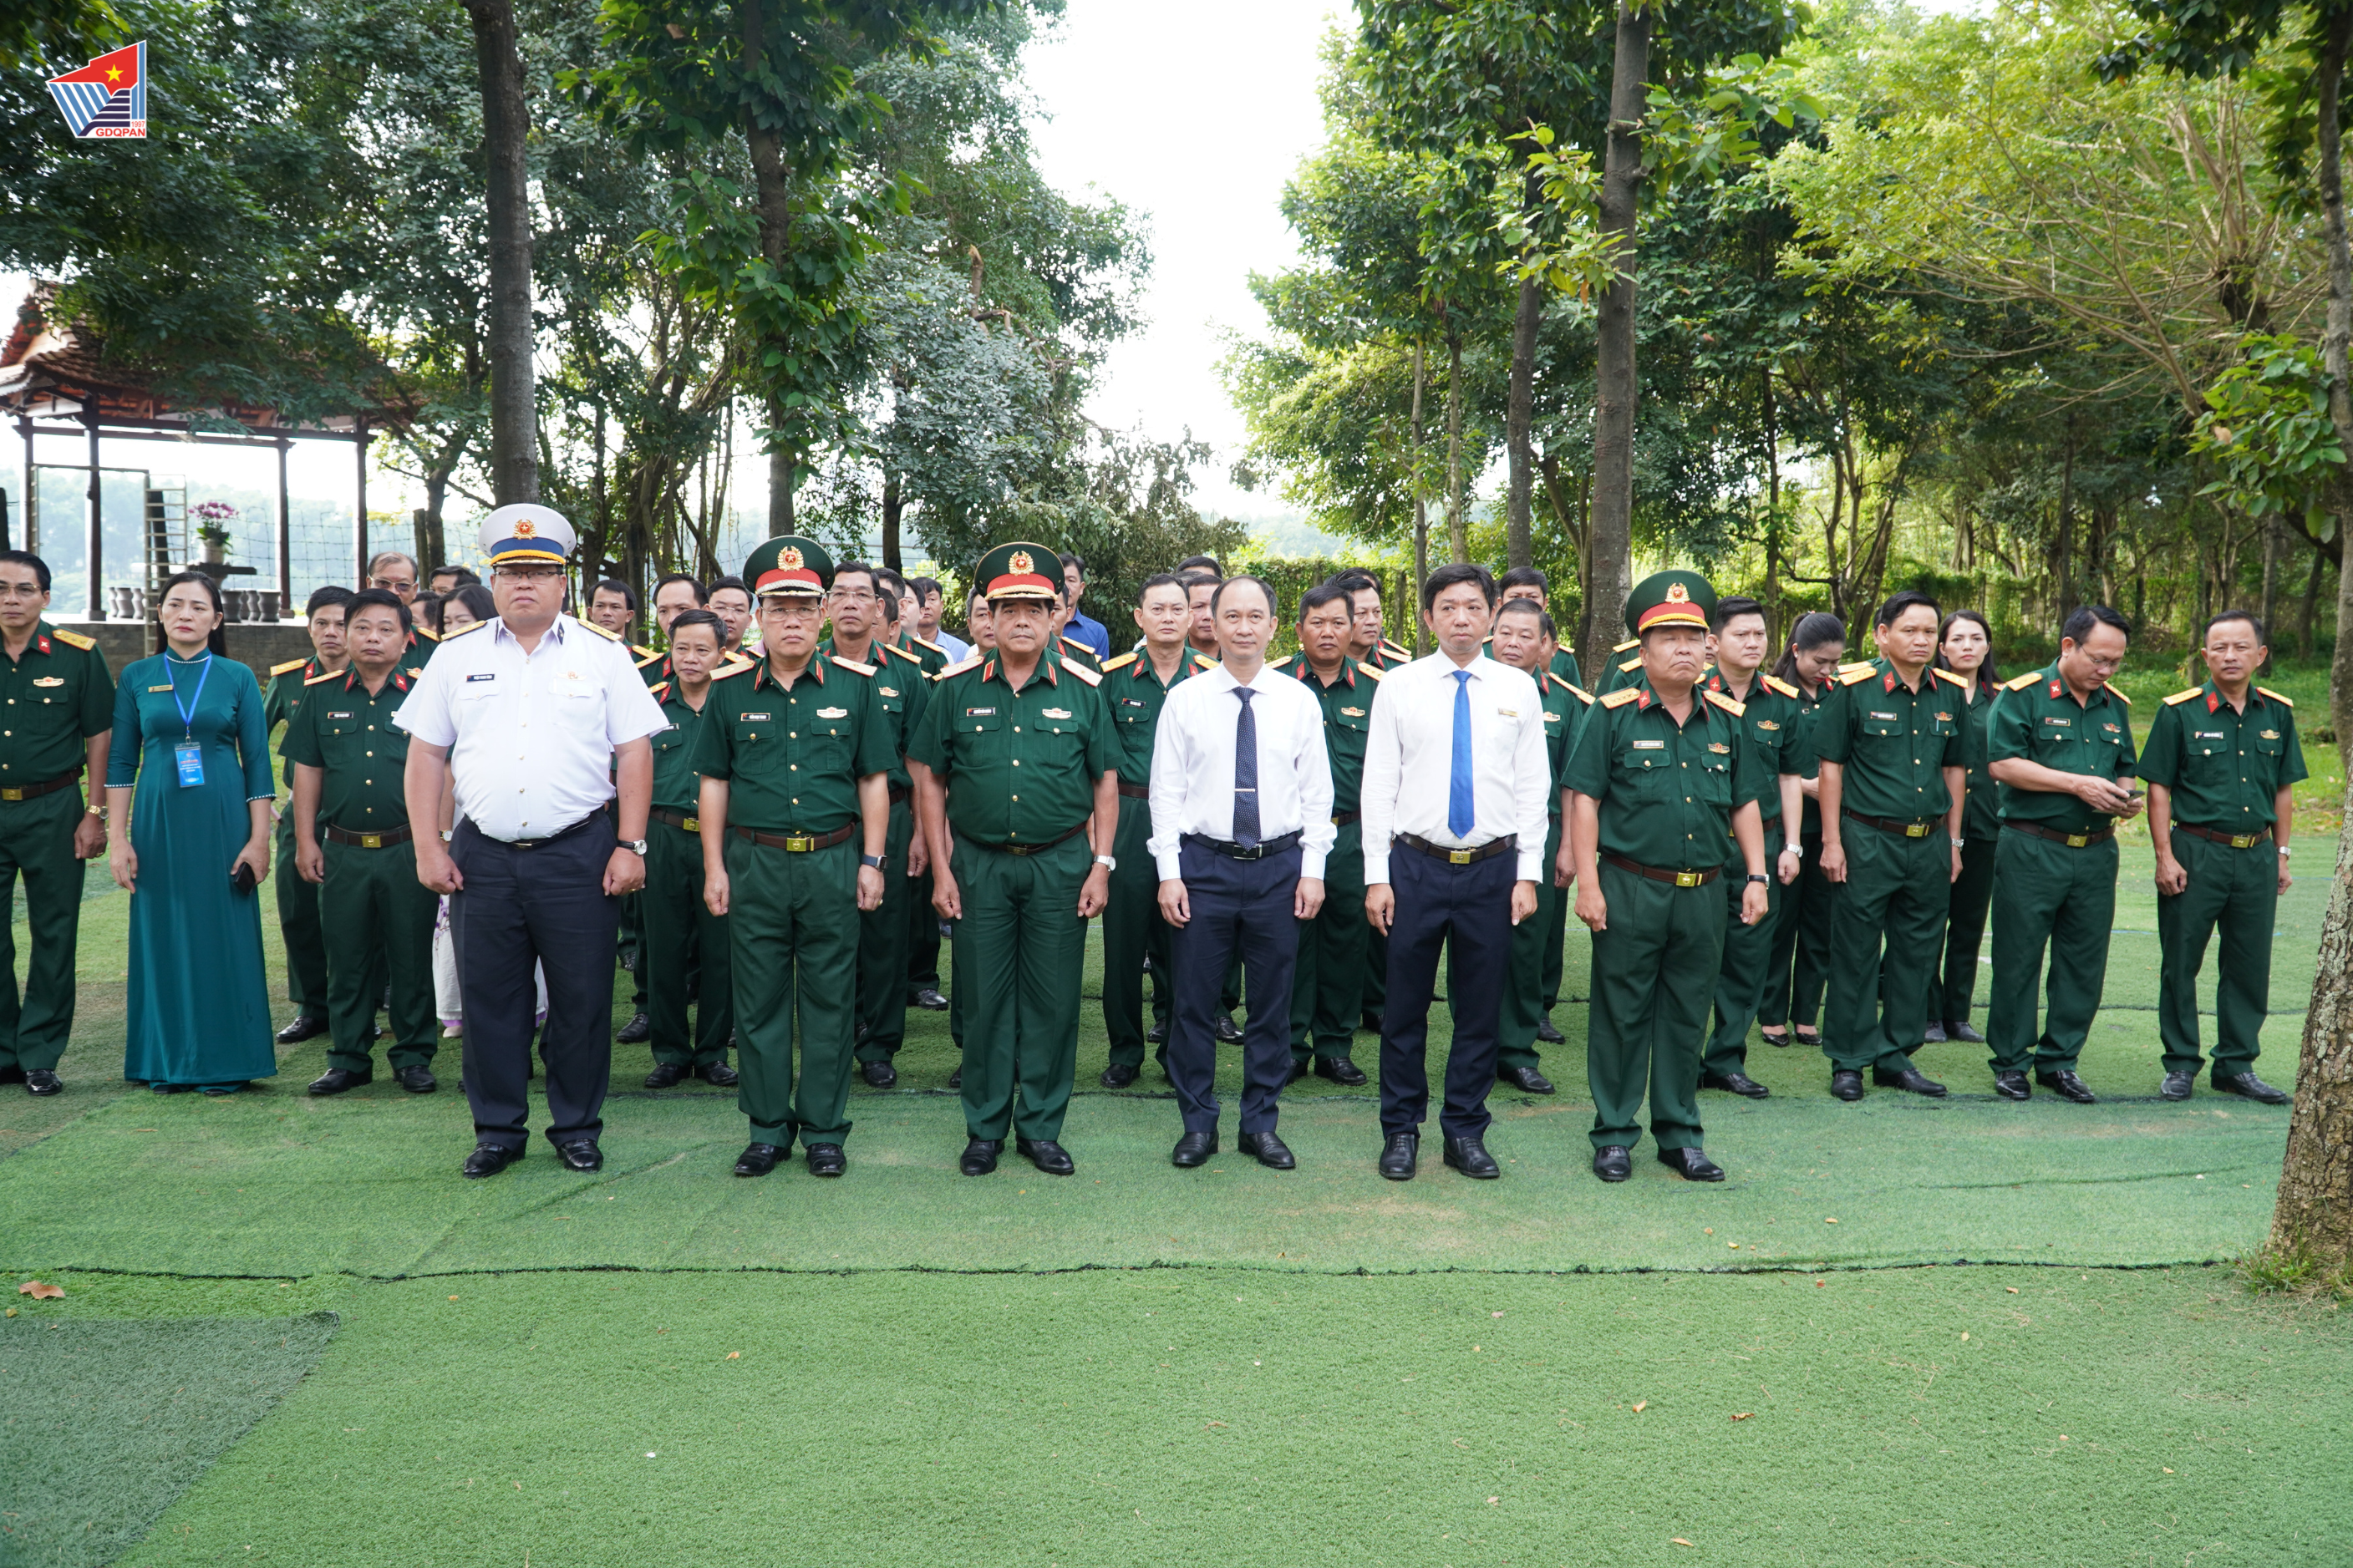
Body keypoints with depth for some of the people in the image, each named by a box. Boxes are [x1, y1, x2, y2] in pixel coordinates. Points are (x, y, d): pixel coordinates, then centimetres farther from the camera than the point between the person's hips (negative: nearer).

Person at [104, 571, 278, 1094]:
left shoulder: (237, 677, 3)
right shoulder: (136, 677, 6)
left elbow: (257, 761, 2)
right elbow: (121, 762, 6)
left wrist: (259, 839, -4)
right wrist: (117, 839, -1)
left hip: (222, 822, -1)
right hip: (159, 821, 1)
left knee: (225, 935, 1)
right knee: (164, 936, 5)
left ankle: (224, 1062, 10)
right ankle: (166, 1062, 15)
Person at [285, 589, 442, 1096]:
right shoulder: (321, 695, 7)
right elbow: (307, 772, 10)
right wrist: (305, 841, 5)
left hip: (408, 850, -2)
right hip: (342, 852, 2)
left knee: (412, 957, 4)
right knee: (347, 959, 8)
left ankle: (413, 1057, 16)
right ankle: (349, 1058, 19)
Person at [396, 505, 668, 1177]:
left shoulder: (603, 654, 4)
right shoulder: (457, 657, 9)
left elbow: (634, 754, 1)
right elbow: (425, 755, 9)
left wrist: (630, 846, -5)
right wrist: (428, 847, 2)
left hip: (579, 855, -2)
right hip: (482, 856, 2)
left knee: (581, 999, 4)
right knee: (490, 1000, 7)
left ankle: (577, 1127, 18)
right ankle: (498, 1129, 21)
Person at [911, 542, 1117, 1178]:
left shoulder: (1082, 690, 2)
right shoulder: (957, 689, 2)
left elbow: (1106, 781, 5)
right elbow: (929, 779, 5)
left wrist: (1101, 864, -2)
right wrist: (941, 868, 0)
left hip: (1061, 863, 0)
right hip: (980, 863, 0)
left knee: (1053, 1000, 5)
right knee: (984, 999, 6)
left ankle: (1041, 1127, 18)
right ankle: (985, 1128, 18)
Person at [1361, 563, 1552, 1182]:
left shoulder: (1519, 688, 5)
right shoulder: (1398, 686, 1)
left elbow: (1534, 785, 5)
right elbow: (1378, 784, 1)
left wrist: (1528, 874, -1)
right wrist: (1377, 875, -3)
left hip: (1493, 868, 1)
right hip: (1416, 864, -1)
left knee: (1481, 1008, 8)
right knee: (1406, 1004, 5)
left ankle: (1466, 1131, 22)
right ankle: (1401, 1129, 20)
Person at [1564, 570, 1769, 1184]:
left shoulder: (1726, 719, 10)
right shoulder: (1614, 714, -3)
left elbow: (1745, 803, 15)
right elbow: (1584, 799, -5)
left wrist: (1756, 876, 8)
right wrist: (1587, 881, -10)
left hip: (1703, 894, 4)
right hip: (1630, 889, -4)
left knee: (1687, 1017, 11)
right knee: (1622, 1016, 4)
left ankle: (1680, 1134, 23)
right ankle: (1614, 1135, 15)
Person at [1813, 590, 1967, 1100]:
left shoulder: (1949, 693, 8)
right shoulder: (1854, 688, -6)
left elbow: (1955, 768, 16)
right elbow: (1831, 765, -4)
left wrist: (1952, 842, 13)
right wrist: (1832, 842, -8)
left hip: (1930, 843, 5)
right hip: (1868, 841, -5)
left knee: (1917, 953, 10)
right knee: (1857, 954, 1)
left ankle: (1897, 1056, 21)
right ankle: (1848, 1061, 11)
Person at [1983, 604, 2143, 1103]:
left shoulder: (2116, 705, 14)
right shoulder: (2023, 695, -5)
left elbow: (2124, 770, 23)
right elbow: (2001, 763, -14)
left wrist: (2126, 798, -1)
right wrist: (2077, 784, -16)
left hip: (2096, 852, 6)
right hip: (2031, 850, -5)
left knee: (2085, 963, 7)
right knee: (2018, 959, 1)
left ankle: (2059, 1060, 19)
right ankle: (2010, 1061, 13)